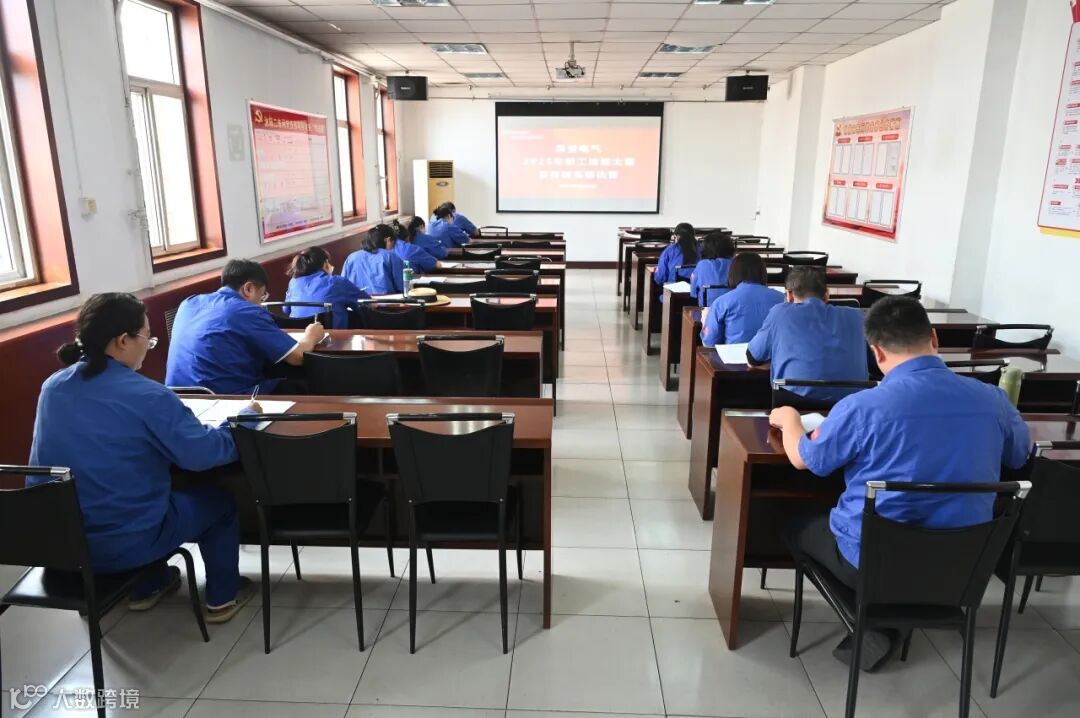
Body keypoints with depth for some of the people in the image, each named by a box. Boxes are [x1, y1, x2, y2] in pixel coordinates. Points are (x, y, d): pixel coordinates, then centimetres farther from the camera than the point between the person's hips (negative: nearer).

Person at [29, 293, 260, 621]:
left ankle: (147, 587, 42)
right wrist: (245, 417, -6)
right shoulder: (146, 395, -22)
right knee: (219, 498, 17)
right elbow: (202, 453, -22)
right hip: (125, 543, -7)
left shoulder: (53, 386, 0)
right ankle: (222, 598, 28)